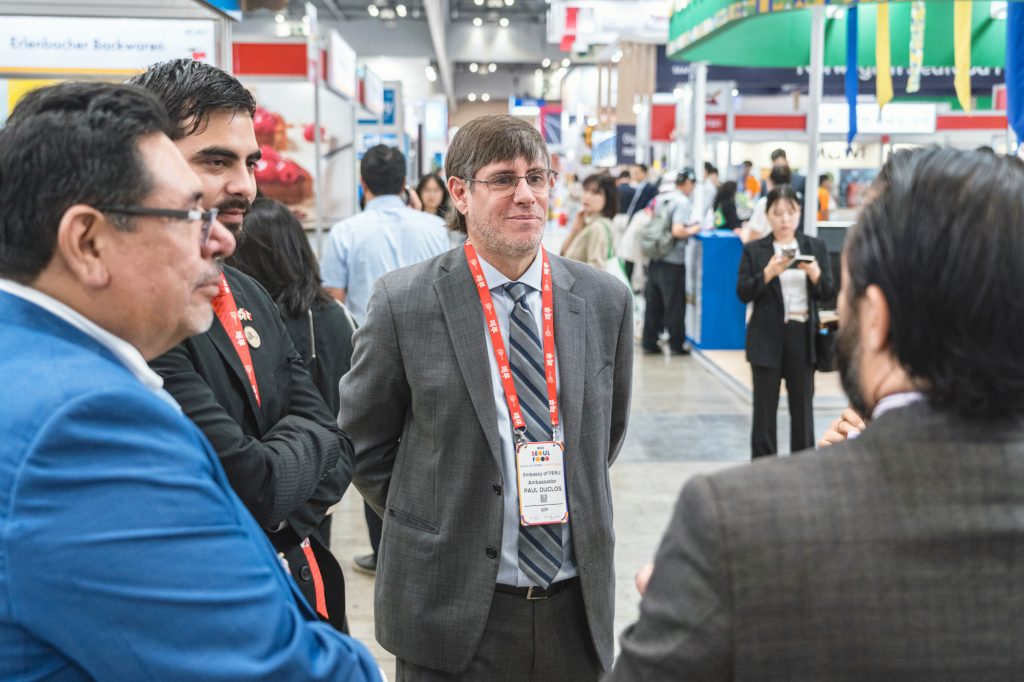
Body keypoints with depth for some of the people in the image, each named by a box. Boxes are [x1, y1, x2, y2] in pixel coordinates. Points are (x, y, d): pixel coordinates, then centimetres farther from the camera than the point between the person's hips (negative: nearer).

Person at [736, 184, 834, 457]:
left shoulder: (815, 247, 6)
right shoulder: (754, 250, 2)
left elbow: (828, 294, 4)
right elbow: (743, 293, -6)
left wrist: (815, 275, -16)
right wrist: (768, 273, -20)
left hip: (803, 335, 1)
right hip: (768, 337, -1)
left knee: (803, 405, 6)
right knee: (765, 407, 4)